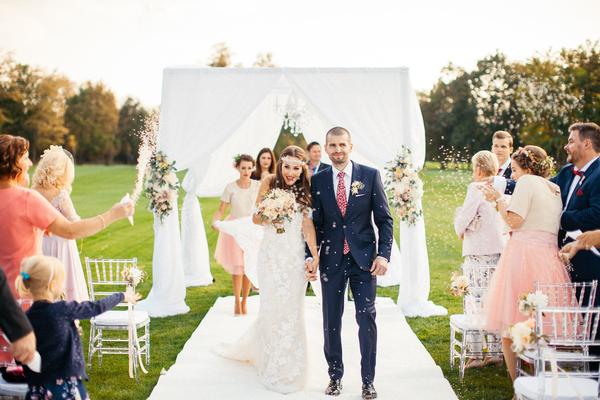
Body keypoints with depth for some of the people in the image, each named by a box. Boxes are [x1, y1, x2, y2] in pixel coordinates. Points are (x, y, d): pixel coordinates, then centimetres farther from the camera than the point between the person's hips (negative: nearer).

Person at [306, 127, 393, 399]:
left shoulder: (370, 175, -1)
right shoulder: (318, 180, 3)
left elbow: (384, 219, 0)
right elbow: (316, 223, 7)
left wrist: (384, 254, -8)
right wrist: (310, 255, -3)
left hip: (364, 258, -1)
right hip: (331, 259, 2)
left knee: (366, 319, 1)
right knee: (331, 321, 8)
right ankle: (335, 376, 23)